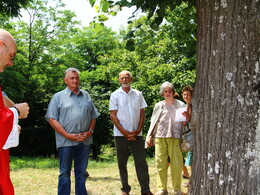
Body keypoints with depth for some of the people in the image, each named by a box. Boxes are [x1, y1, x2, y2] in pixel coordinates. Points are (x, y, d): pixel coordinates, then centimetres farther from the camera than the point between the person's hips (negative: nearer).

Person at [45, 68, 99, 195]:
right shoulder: (58, 97, 2)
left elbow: (93, 116, 17)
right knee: (65, 173, 2)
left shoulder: (86, 96, 14)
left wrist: (90, 131, -2)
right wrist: (68, 135, -13)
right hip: (66, 141, -4)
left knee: (81, 172, 12)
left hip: (85, 141, 4)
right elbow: (52, 119, -5)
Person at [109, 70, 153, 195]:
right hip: (121, 134, -1)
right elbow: (113, 116, -3)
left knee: (141, 161, -1)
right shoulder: (115, 95, 2)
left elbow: (142, 114, 8)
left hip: (137, 134, 2)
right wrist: (125, 132, -10)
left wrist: (138, 130, -6)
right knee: (122, 163, 4)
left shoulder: (138, 94, 8)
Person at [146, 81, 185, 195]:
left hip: (175, 137, -2)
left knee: (176, 164, -5)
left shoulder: (180, 105, 11)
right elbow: (153, 122, 16)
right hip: (160, 137, 2)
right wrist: (150, 136, 9)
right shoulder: (159, 106, 16)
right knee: (160, 163, -1)